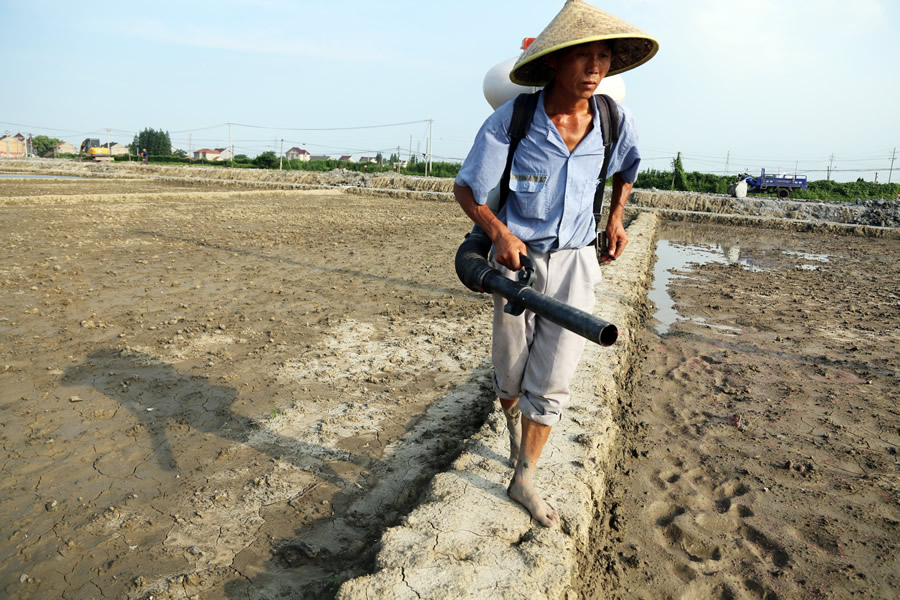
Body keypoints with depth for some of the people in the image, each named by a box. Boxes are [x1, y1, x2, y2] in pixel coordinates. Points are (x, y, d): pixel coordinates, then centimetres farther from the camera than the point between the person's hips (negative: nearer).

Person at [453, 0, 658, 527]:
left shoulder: (616, 122, -6)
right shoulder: (510, 121, -16)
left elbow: (629, 166, 19)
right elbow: (465, 188, -9)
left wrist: (616, 219, 12)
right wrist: (499, 232, -25)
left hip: (576, 264, 2)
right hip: (517, 260, -1)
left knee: (552, 381, -1)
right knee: (510, 377, 12)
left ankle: (524, 479, 18)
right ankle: (514, 421, 49)